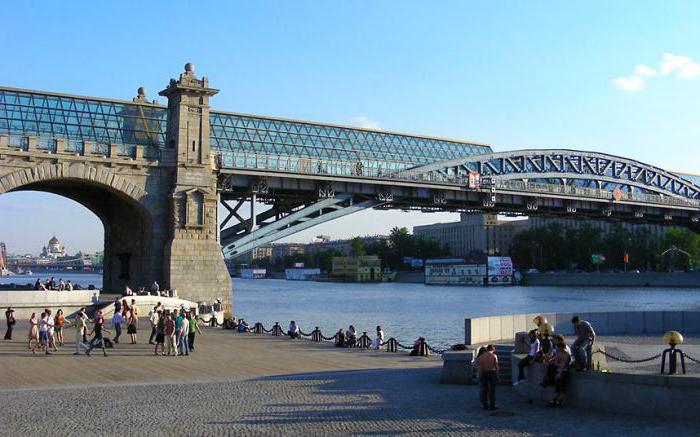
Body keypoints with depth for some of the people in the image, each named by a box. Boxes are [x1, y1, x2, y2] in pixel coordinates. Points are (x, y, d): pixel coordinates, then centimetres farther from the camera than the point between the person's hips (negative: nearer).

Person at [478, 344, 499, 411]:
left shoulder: (481, 356, -1)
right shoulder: (494, 356, -6)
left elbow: (480, 367, -1)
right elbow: (496, 367, -7)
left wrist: (480, 376, 5)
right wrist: (497, 375, 0)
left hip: (484, 373, 2)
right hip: (492, 373, -2)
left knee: (484, 390, 8)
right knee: (492, 390, 4)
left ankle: (485, 405, 10)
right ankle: (492, 405, 4)